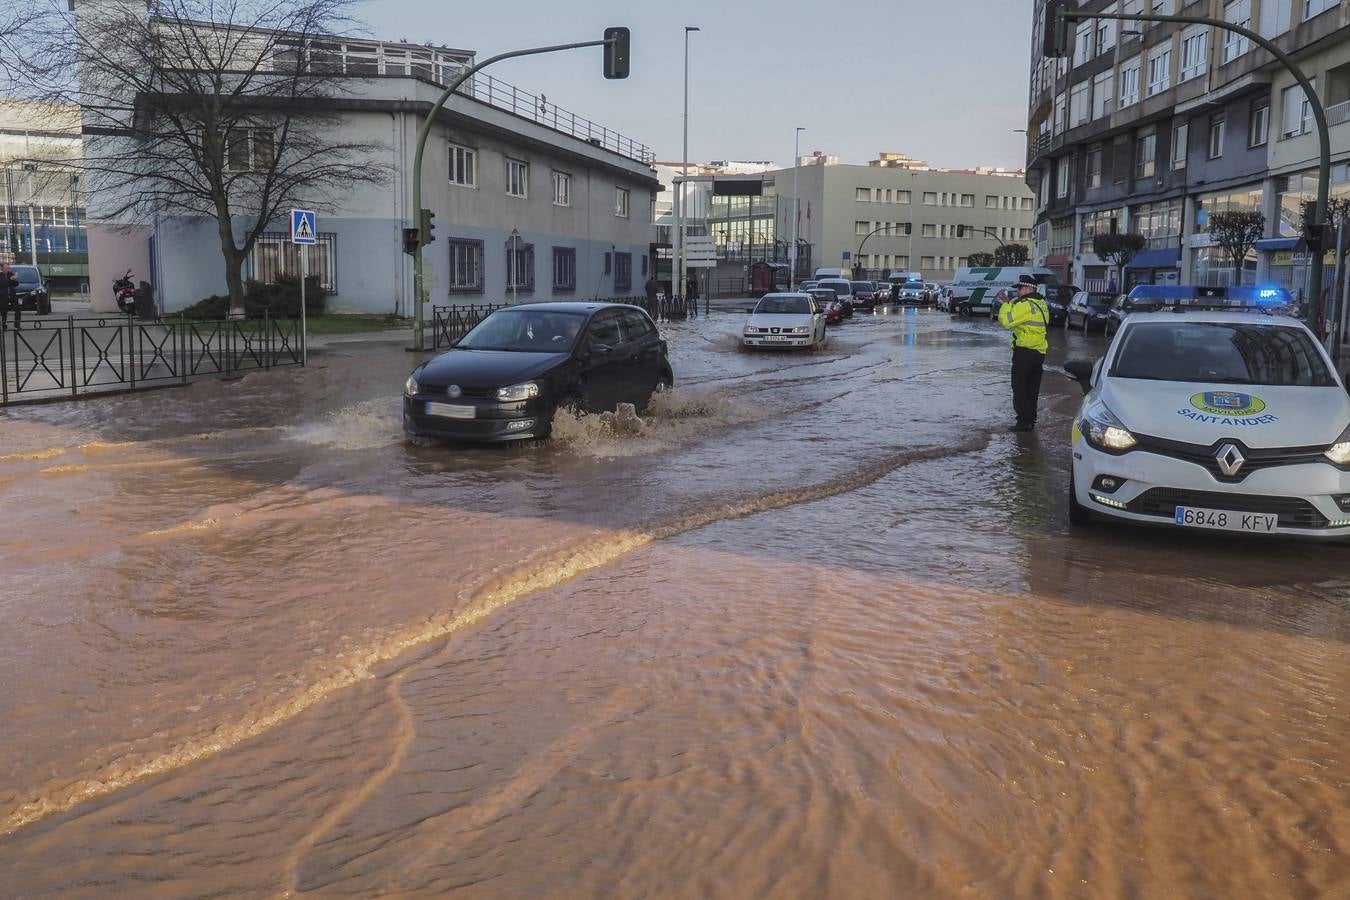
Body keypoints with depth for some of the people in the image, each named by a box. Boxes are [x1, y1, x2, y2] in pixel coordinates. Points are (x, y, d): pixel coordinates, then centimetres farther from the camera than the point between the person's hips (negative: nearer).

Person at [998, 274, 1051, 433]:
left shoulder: (1025, 305, -17)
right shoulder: (1041, 304, 15)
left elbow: (1007, 320, -23)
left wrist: (1006, 304, -7)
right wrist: (1012, 303, 8)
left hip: (1024, 351, -9)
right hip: (1040, 351, 9)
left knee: (1020, 388, -3)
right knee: (1032, 389, 14)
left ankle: (1024, 421, -5)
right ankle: (1031, 420, 19)